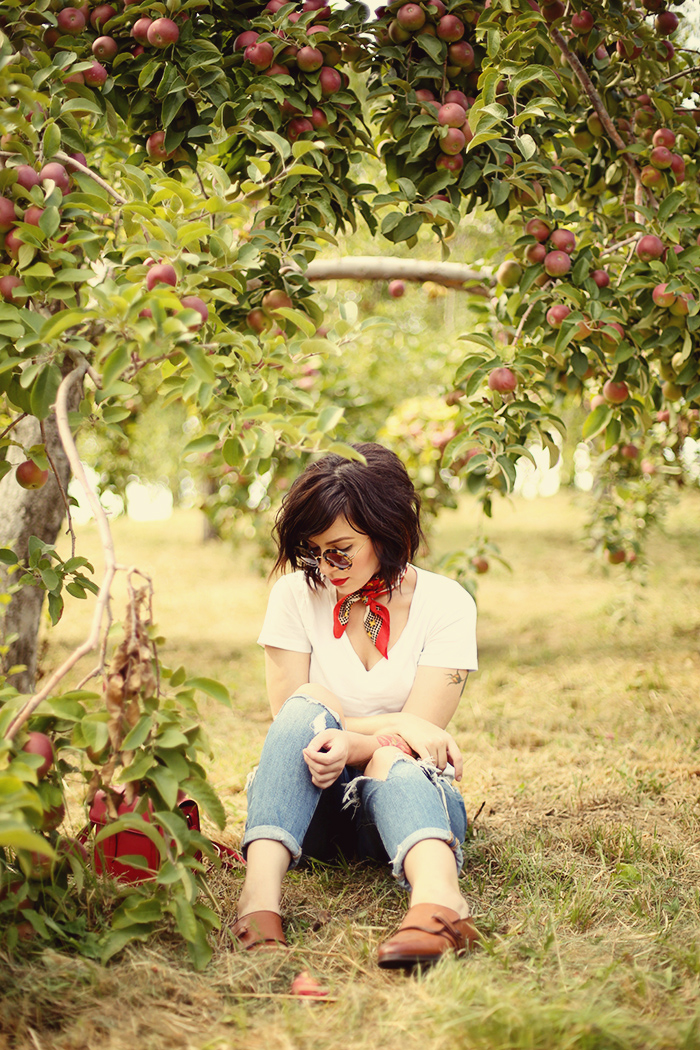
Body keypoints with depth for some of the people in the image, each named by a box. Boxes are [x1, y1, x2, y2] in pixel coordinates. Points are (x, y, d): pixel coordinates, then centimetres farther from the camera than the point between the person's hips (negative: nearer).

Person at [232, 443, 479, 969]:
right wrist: (393, 725, -20)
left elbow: (417, 734, -12)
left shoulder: (446, 604, -4)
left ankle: (437, 895, -65)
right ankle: (261, 892, -47)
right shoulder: (296, 595, -1)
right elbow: (292, 718, -6)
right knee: (309, 706, -29)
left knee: (393, 760, -35)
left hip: (406, 792, -1)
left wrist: (352, 742, -33)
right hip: (307, 805, 1)